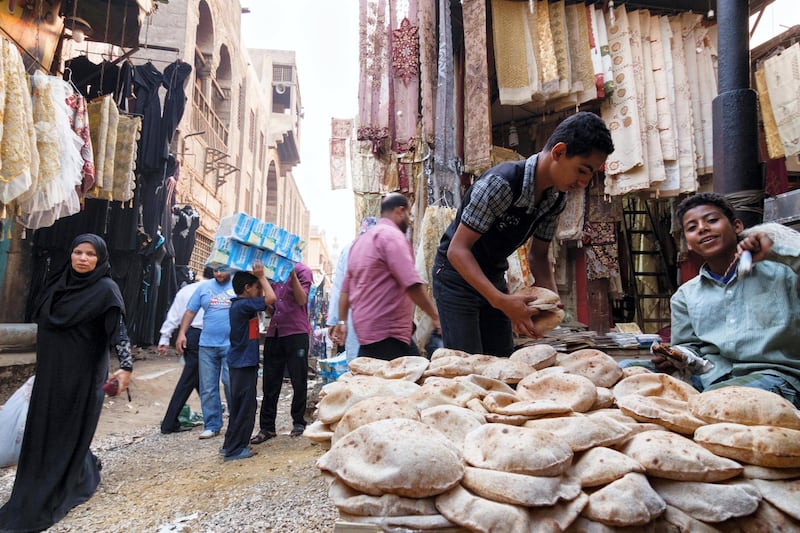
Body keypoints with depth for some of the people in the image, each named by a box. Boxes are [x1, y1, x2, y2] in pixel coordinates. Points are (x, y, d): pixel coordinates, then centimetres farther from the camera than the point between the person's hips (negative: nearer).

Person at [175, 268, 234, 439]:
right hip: (207, 345, 4)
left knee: (231, 383, -5)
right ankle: (212, 425, 18)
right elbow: (190, 311, 11)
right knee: (207, 388, 7)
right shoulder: (204, 287, 11)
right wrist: (182, 333, 3)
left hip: (231, 345, -4)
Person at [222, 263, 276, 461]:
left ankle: (232, 444, 27)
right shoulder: (243, 305, -18)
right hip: (244, 363, -10)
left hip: (242, 362, 10)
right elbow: (271, 298, -25)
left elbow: (265, 298, 23)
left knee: (240, 405, 18)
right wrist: (262, 276, -14)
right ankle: (234, 449, 6)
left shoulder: (240, 304, 11)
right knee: (244, 406, -2)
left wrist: (259, 277, 13)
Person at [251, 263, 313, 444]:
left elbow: (302, 300, -11)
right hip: (274, 333, 4)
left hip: (296, 333, -4)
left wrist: (292, 274, -19)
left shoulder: (302, 270, 0)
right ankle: (267, 427, 13)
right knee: (269, 382, 5)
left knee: (299, 381, 5)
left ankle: (298, 422, 20)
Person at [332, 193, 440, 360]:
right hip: (387, 334, -10)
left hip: (367, 329, 10)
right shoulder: (393, 235, -9)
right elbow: (412, 284, -20)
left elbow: (346, 288, 20)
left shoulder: (360, 240, 20)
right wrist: (435, 316, -14)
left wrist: (342, 321, 23)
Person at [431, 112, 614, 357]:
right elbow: (457, 249, -30)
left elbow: (537, 255, 6)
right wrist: (501, 301, -39)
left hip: (494, 278, 7)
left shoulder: (557, 198, -4)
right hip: (457, 274, -7)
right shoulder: (500, 184, -28)